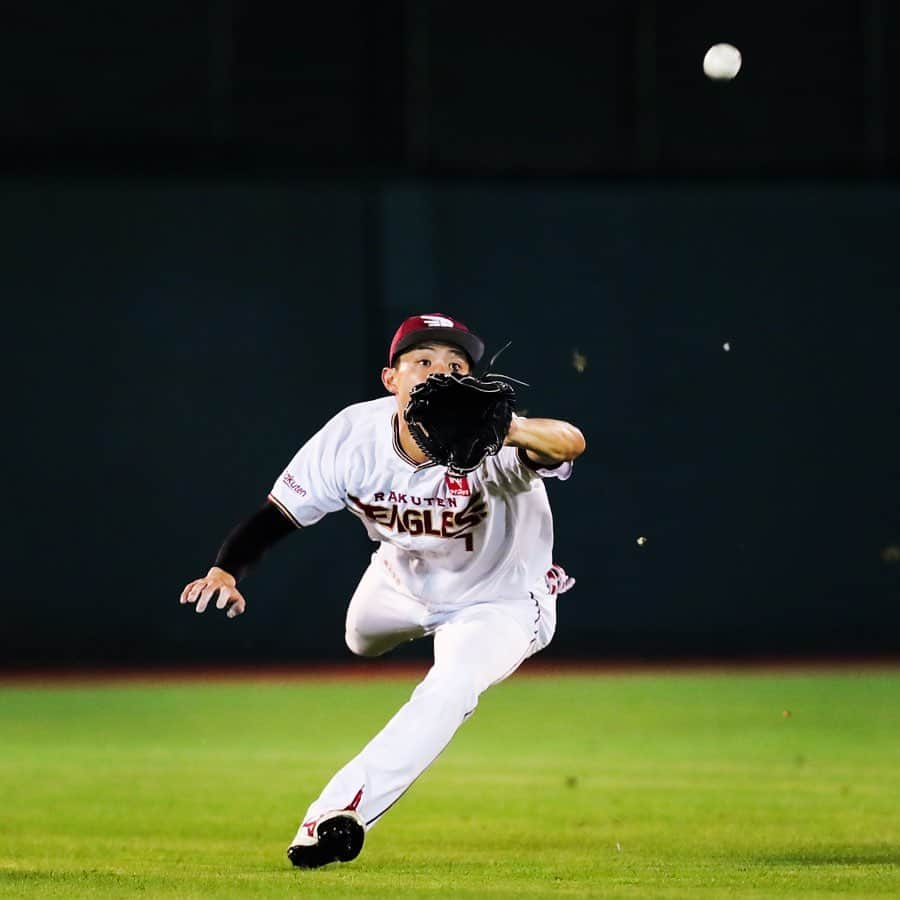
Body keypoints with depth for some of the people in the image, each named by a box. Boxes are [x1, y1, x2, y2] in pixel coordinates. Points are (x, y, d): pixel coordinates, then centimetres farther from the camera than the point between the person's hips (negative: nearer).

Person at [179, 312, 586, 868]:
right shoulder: (353, 437, -29)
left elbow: (570, 445, -62)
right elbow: (277, 515, -21)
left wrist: (512, 431, -85)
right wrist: (225, 572, -41)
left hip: (500, 603, -5)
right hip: (403, 584, 5)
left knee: (451, 687, -33)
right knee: (362, 639, 33)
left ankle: (343, 808, -25)